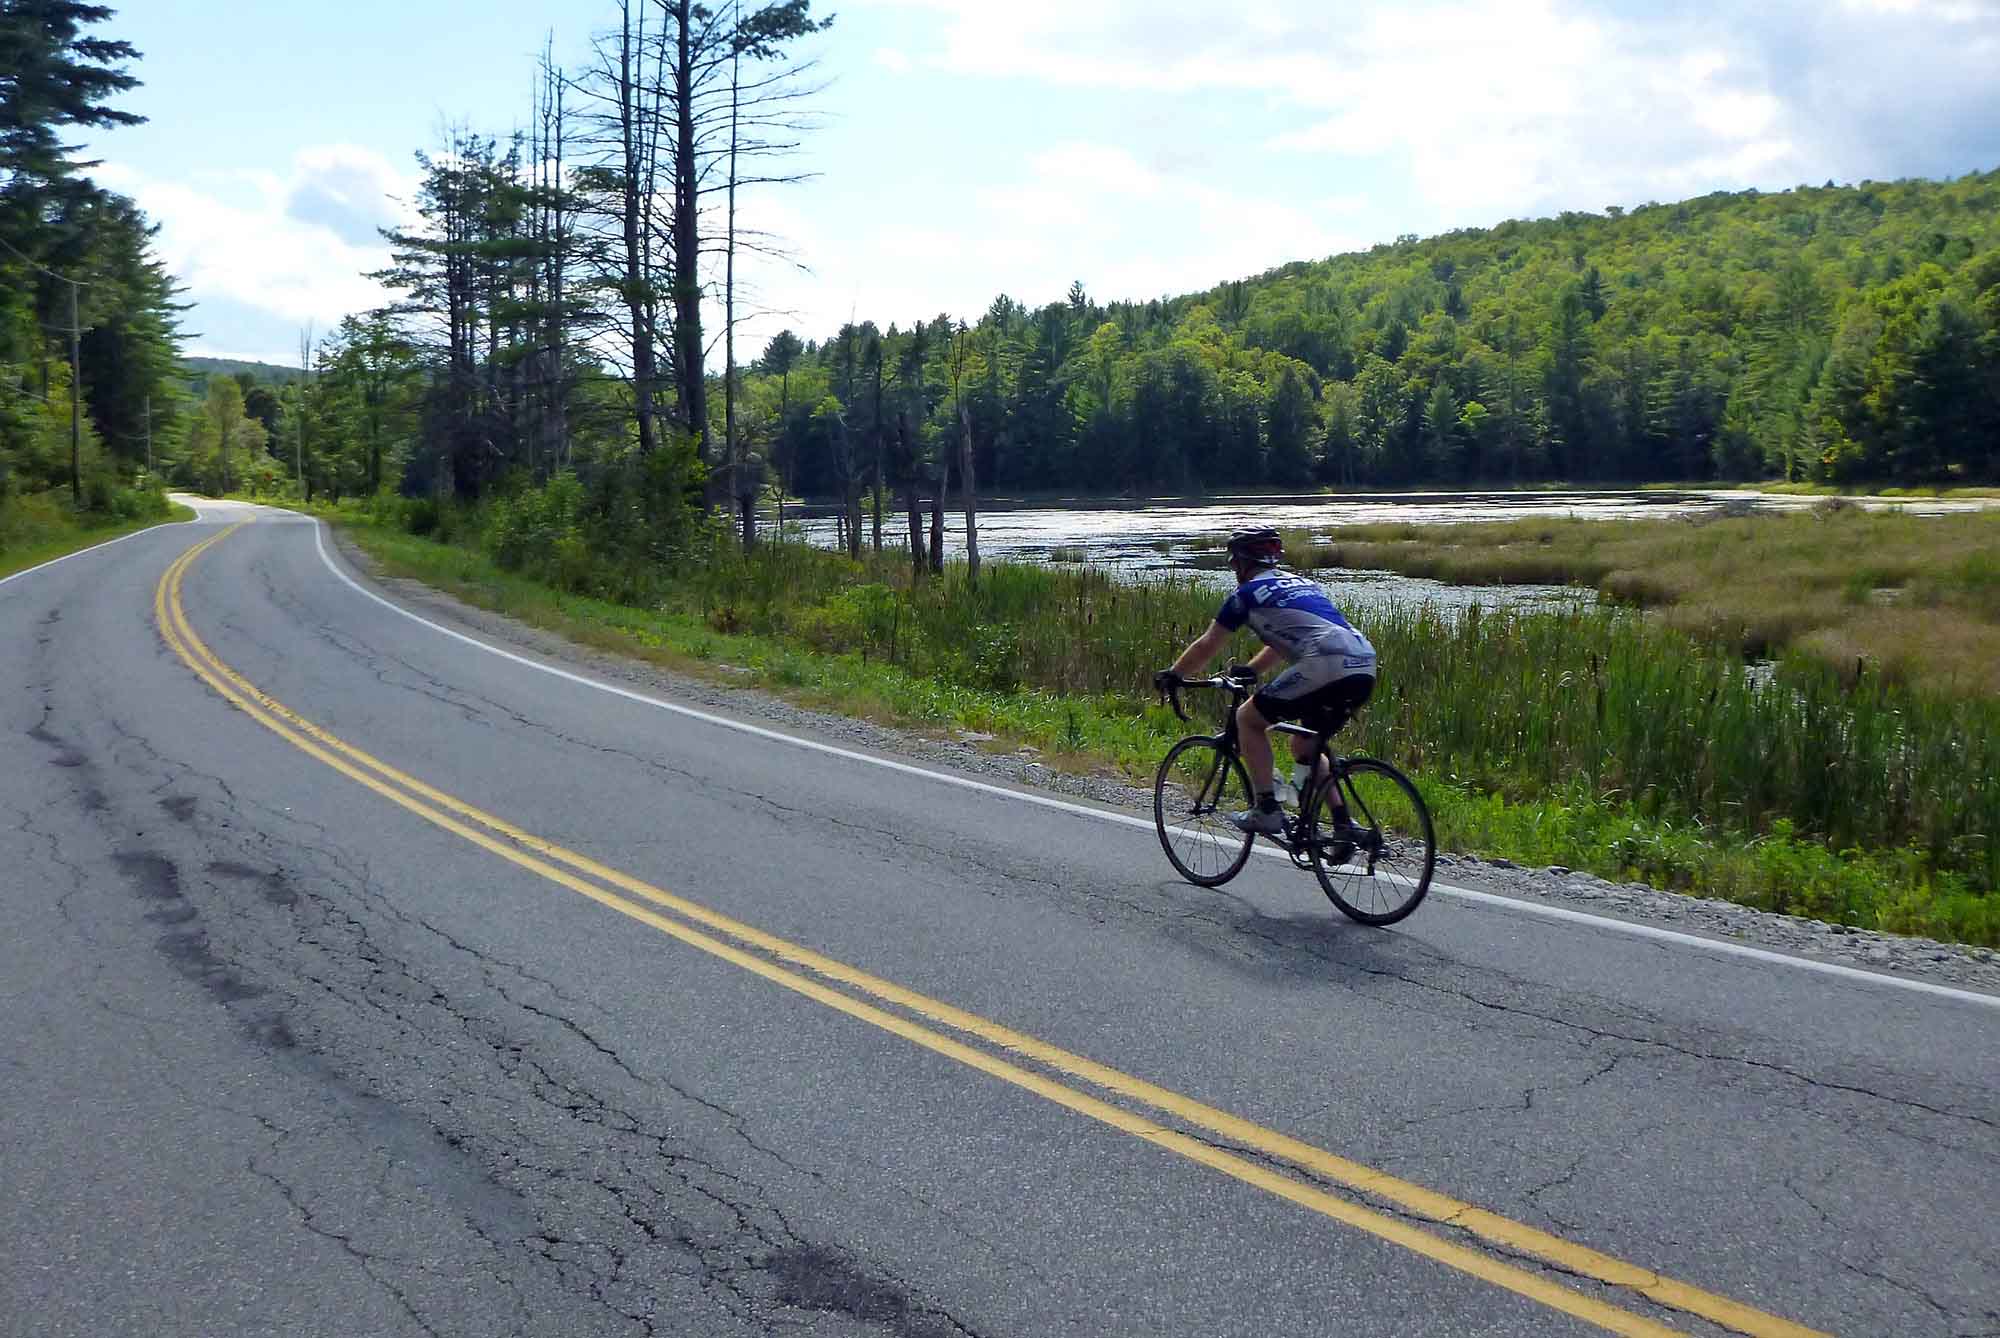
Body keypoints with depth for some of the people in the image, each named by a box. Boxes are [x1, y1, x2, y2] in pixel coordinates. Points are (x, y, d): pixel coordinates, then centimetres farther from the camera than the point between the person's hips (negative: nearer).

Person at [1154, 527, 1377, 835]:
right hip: (1366, 669, 8)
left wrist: (1171, 676, 33)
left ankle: (1266, 811, 6)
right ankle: (1343, 824, 16)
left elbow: (1207, 646, 19)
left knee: (1247, 718, 11)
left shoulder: (1249, 593, 10)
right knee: (1304, 747, 25)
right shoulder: (1302, 582, 31)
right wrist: (1249, 671, 53)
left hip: (1326, 666, -8)